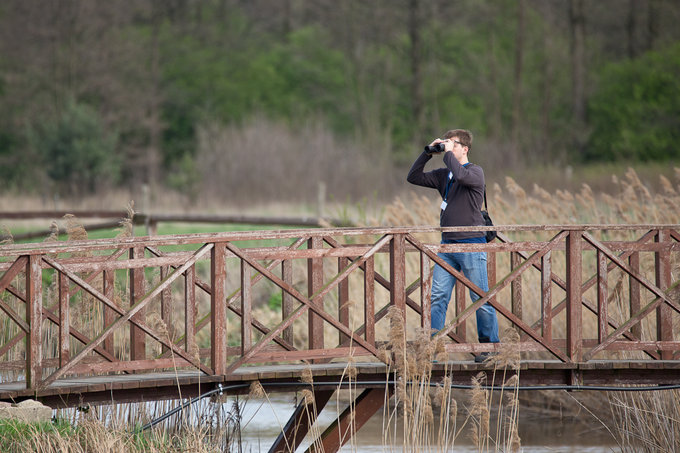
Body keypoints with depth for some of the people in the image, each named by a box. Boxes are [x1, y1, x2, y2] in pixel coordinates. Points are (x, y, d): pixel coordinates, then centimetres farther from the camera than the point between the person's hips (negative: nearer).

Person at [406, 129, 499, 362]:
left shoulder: (475, 172, -5)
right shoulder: (443, 175, 14)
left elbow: (461, 176, -27)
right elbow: (414, 177, 14)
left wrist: (448, 153, -13)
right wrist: (427, 154, 4)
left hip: (471, 244, -6)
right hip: (447, 244, 6)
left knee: (481, 299, -1)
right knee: (438, 297, 1)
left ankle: (489, 345, 7)